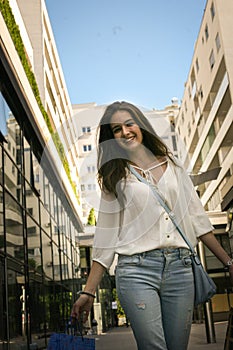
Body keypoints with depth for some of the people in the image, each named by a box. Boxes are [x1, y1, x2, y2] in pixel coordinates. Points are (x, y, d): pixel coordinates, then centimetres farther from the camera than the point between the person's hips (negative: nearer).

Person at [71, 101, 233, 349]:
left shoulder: (172, 165, 15)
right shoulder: (115, 178, 9)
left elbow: (196, 217, 15)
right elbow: (105, 238, 7)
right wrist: (88, 292, 2)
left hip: (179, 268, 2)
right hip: (136, 270, -2)